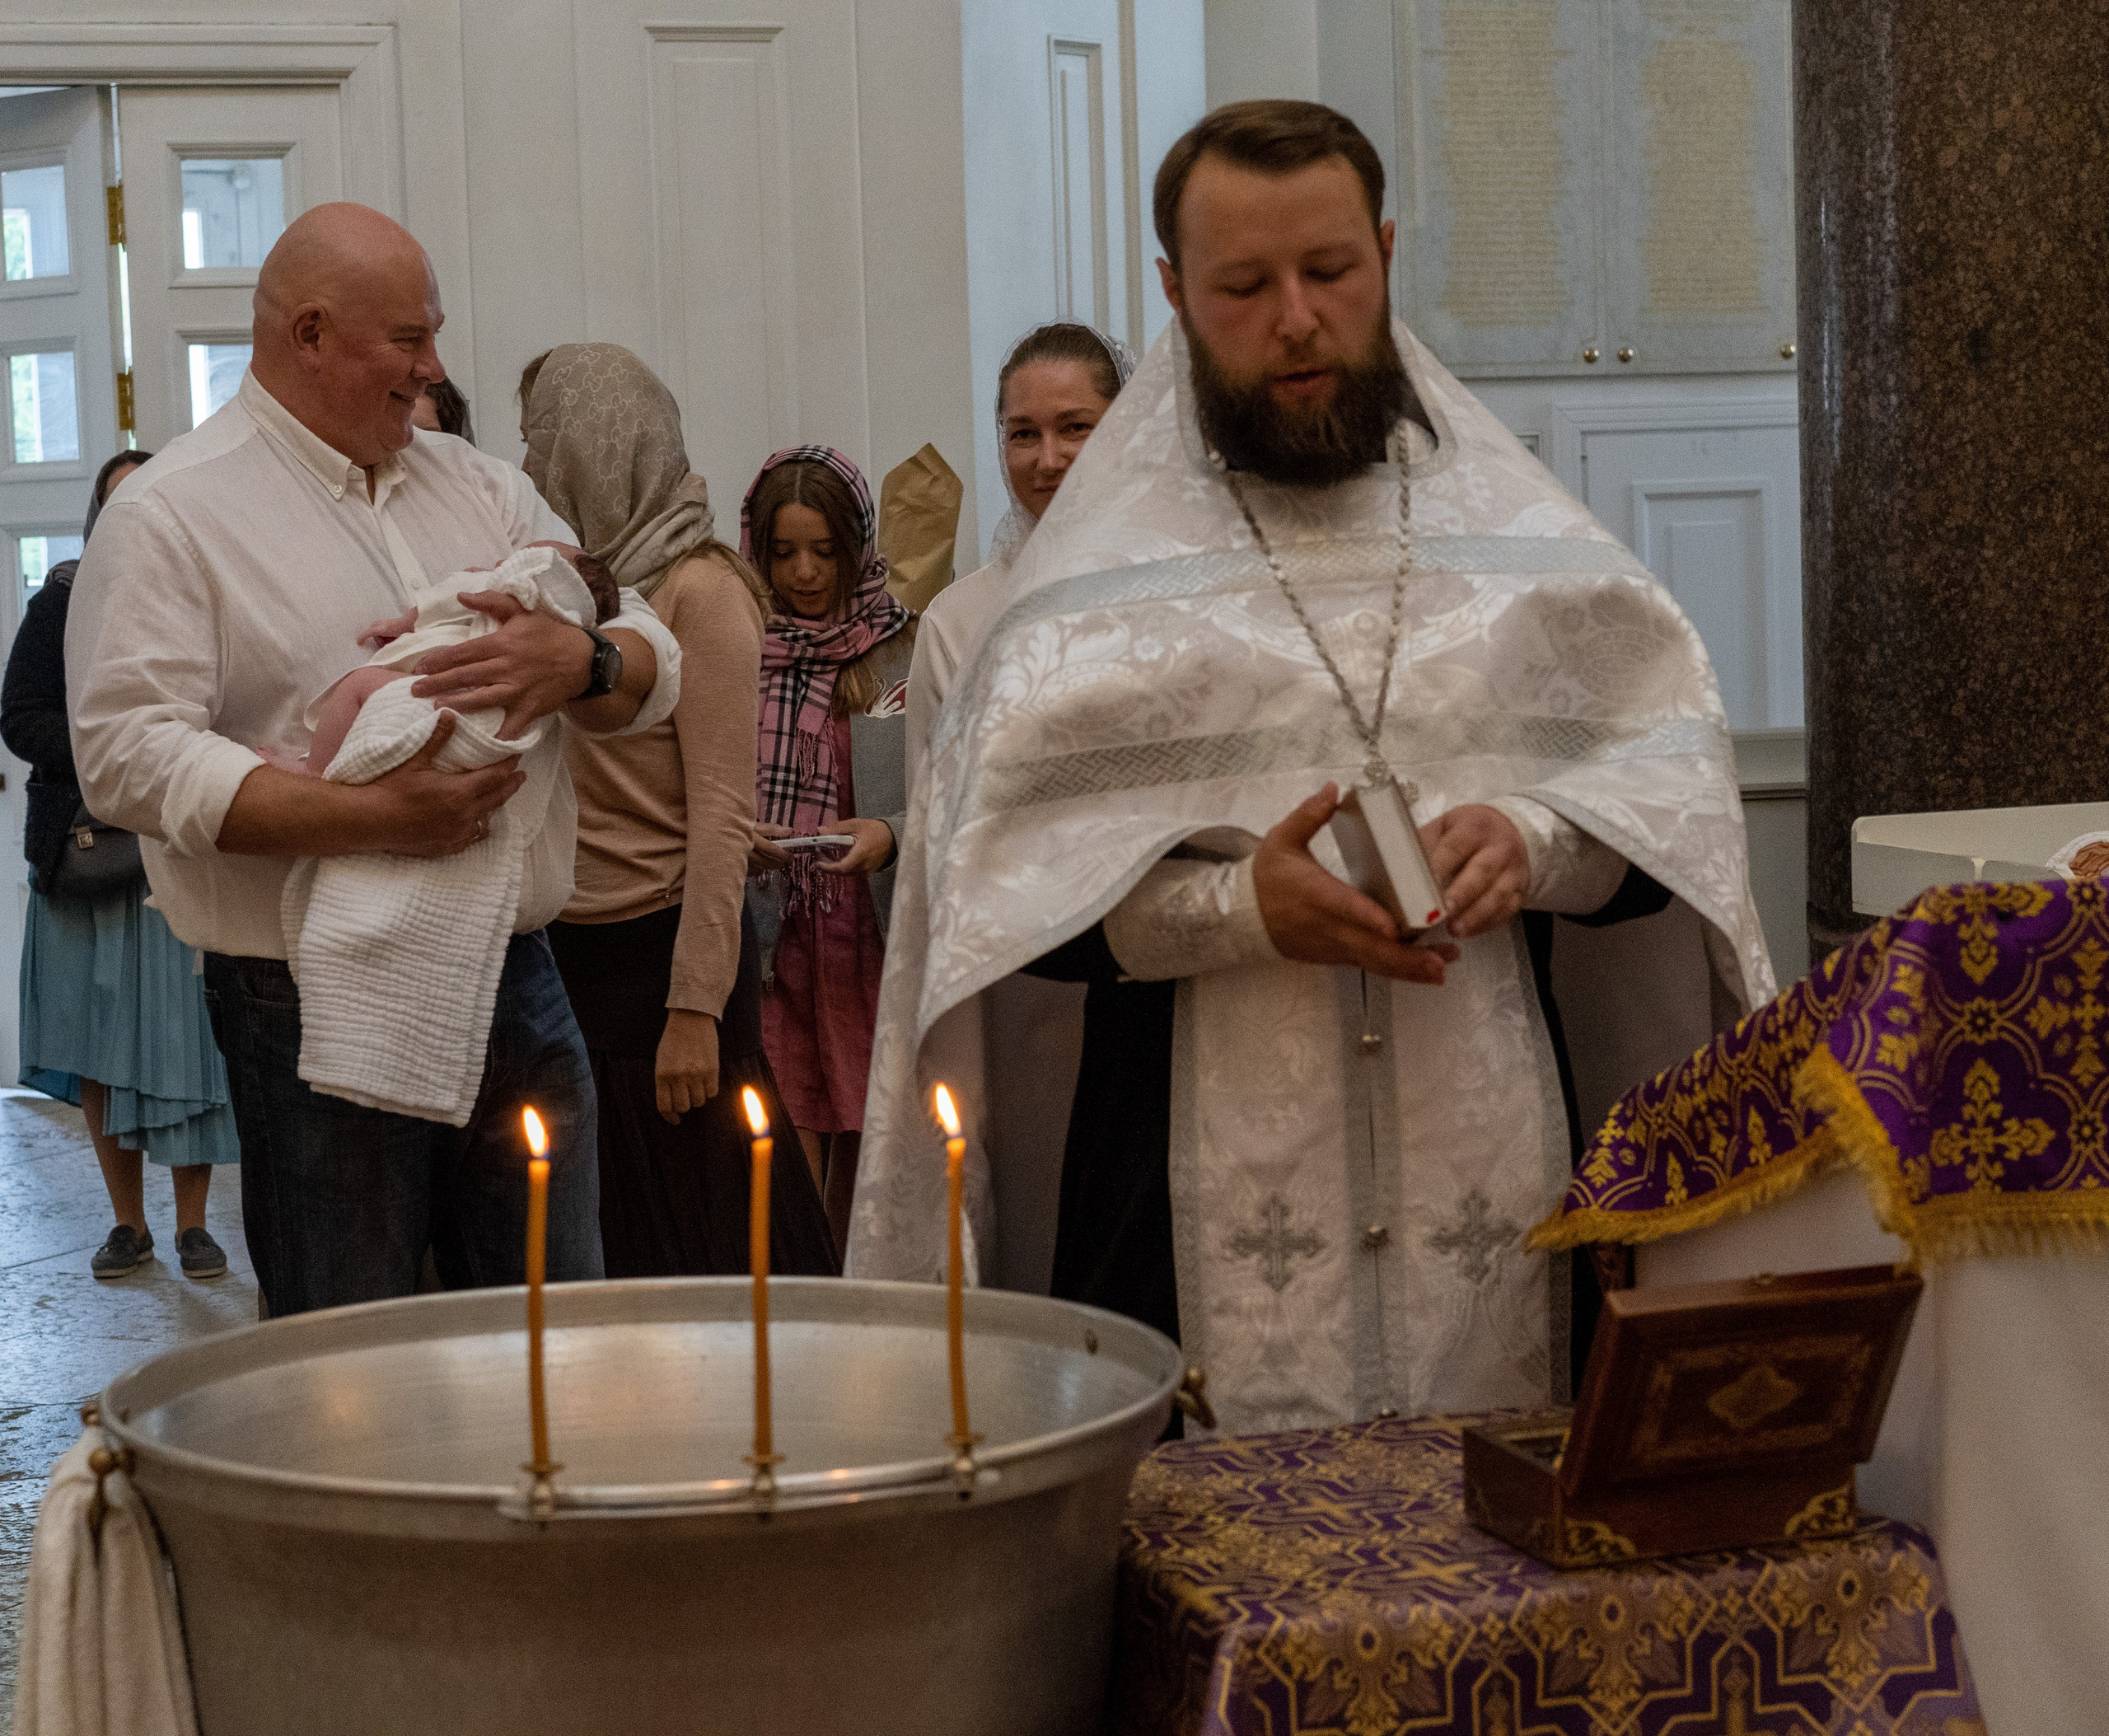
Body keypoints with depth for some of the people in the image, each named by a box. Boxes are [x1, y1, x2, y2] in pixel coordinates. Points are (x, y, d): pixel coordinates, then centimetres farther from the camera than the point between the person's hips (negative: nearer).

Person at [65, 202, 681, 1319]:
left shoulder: (480, 489, 15)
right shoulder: (170, 515, -4)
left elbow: (656, 669, 13)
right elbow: (129, 755, -15)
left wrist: (577, 662, -12)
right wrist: (368, 819, -23)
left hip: (513, 978, 6)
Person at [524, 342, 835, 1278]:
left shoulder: (699, 592, -9)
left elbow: (722, 813, -14)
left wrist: (695, 1007, -19)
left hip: (658, 946, -7)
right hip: (568, 950, 7)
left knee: (694, 1258, 1)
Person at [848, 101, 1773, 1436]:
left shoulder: (1521, 536, 10)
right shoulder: (1103, 576, 2)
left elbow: (1672, 787, 8)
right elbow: (1000, 879, -4)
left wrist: (1534, 847, -12)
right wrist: (1238, 906, -18)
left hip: (1497, 1176, 2)